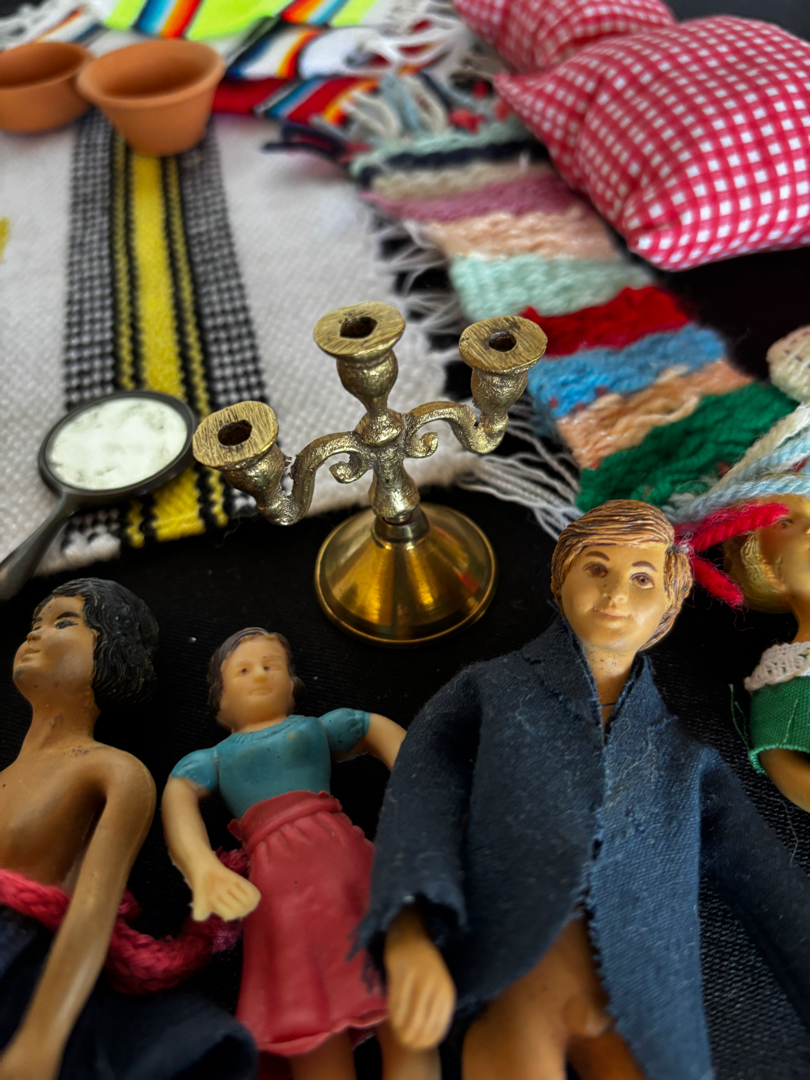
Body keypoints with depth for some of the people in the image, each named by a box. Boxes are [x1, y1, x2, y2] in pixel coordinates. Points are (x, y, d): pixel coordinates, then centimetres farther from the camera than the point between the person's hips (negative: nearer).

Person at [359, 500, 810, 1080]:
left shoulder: (681, 747, 13)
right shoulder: (486, 692, 3)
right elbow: (420, 803, -9)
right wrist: (411, 940, -25)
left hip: (637, 992, 3)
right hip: (513, 971, -2)